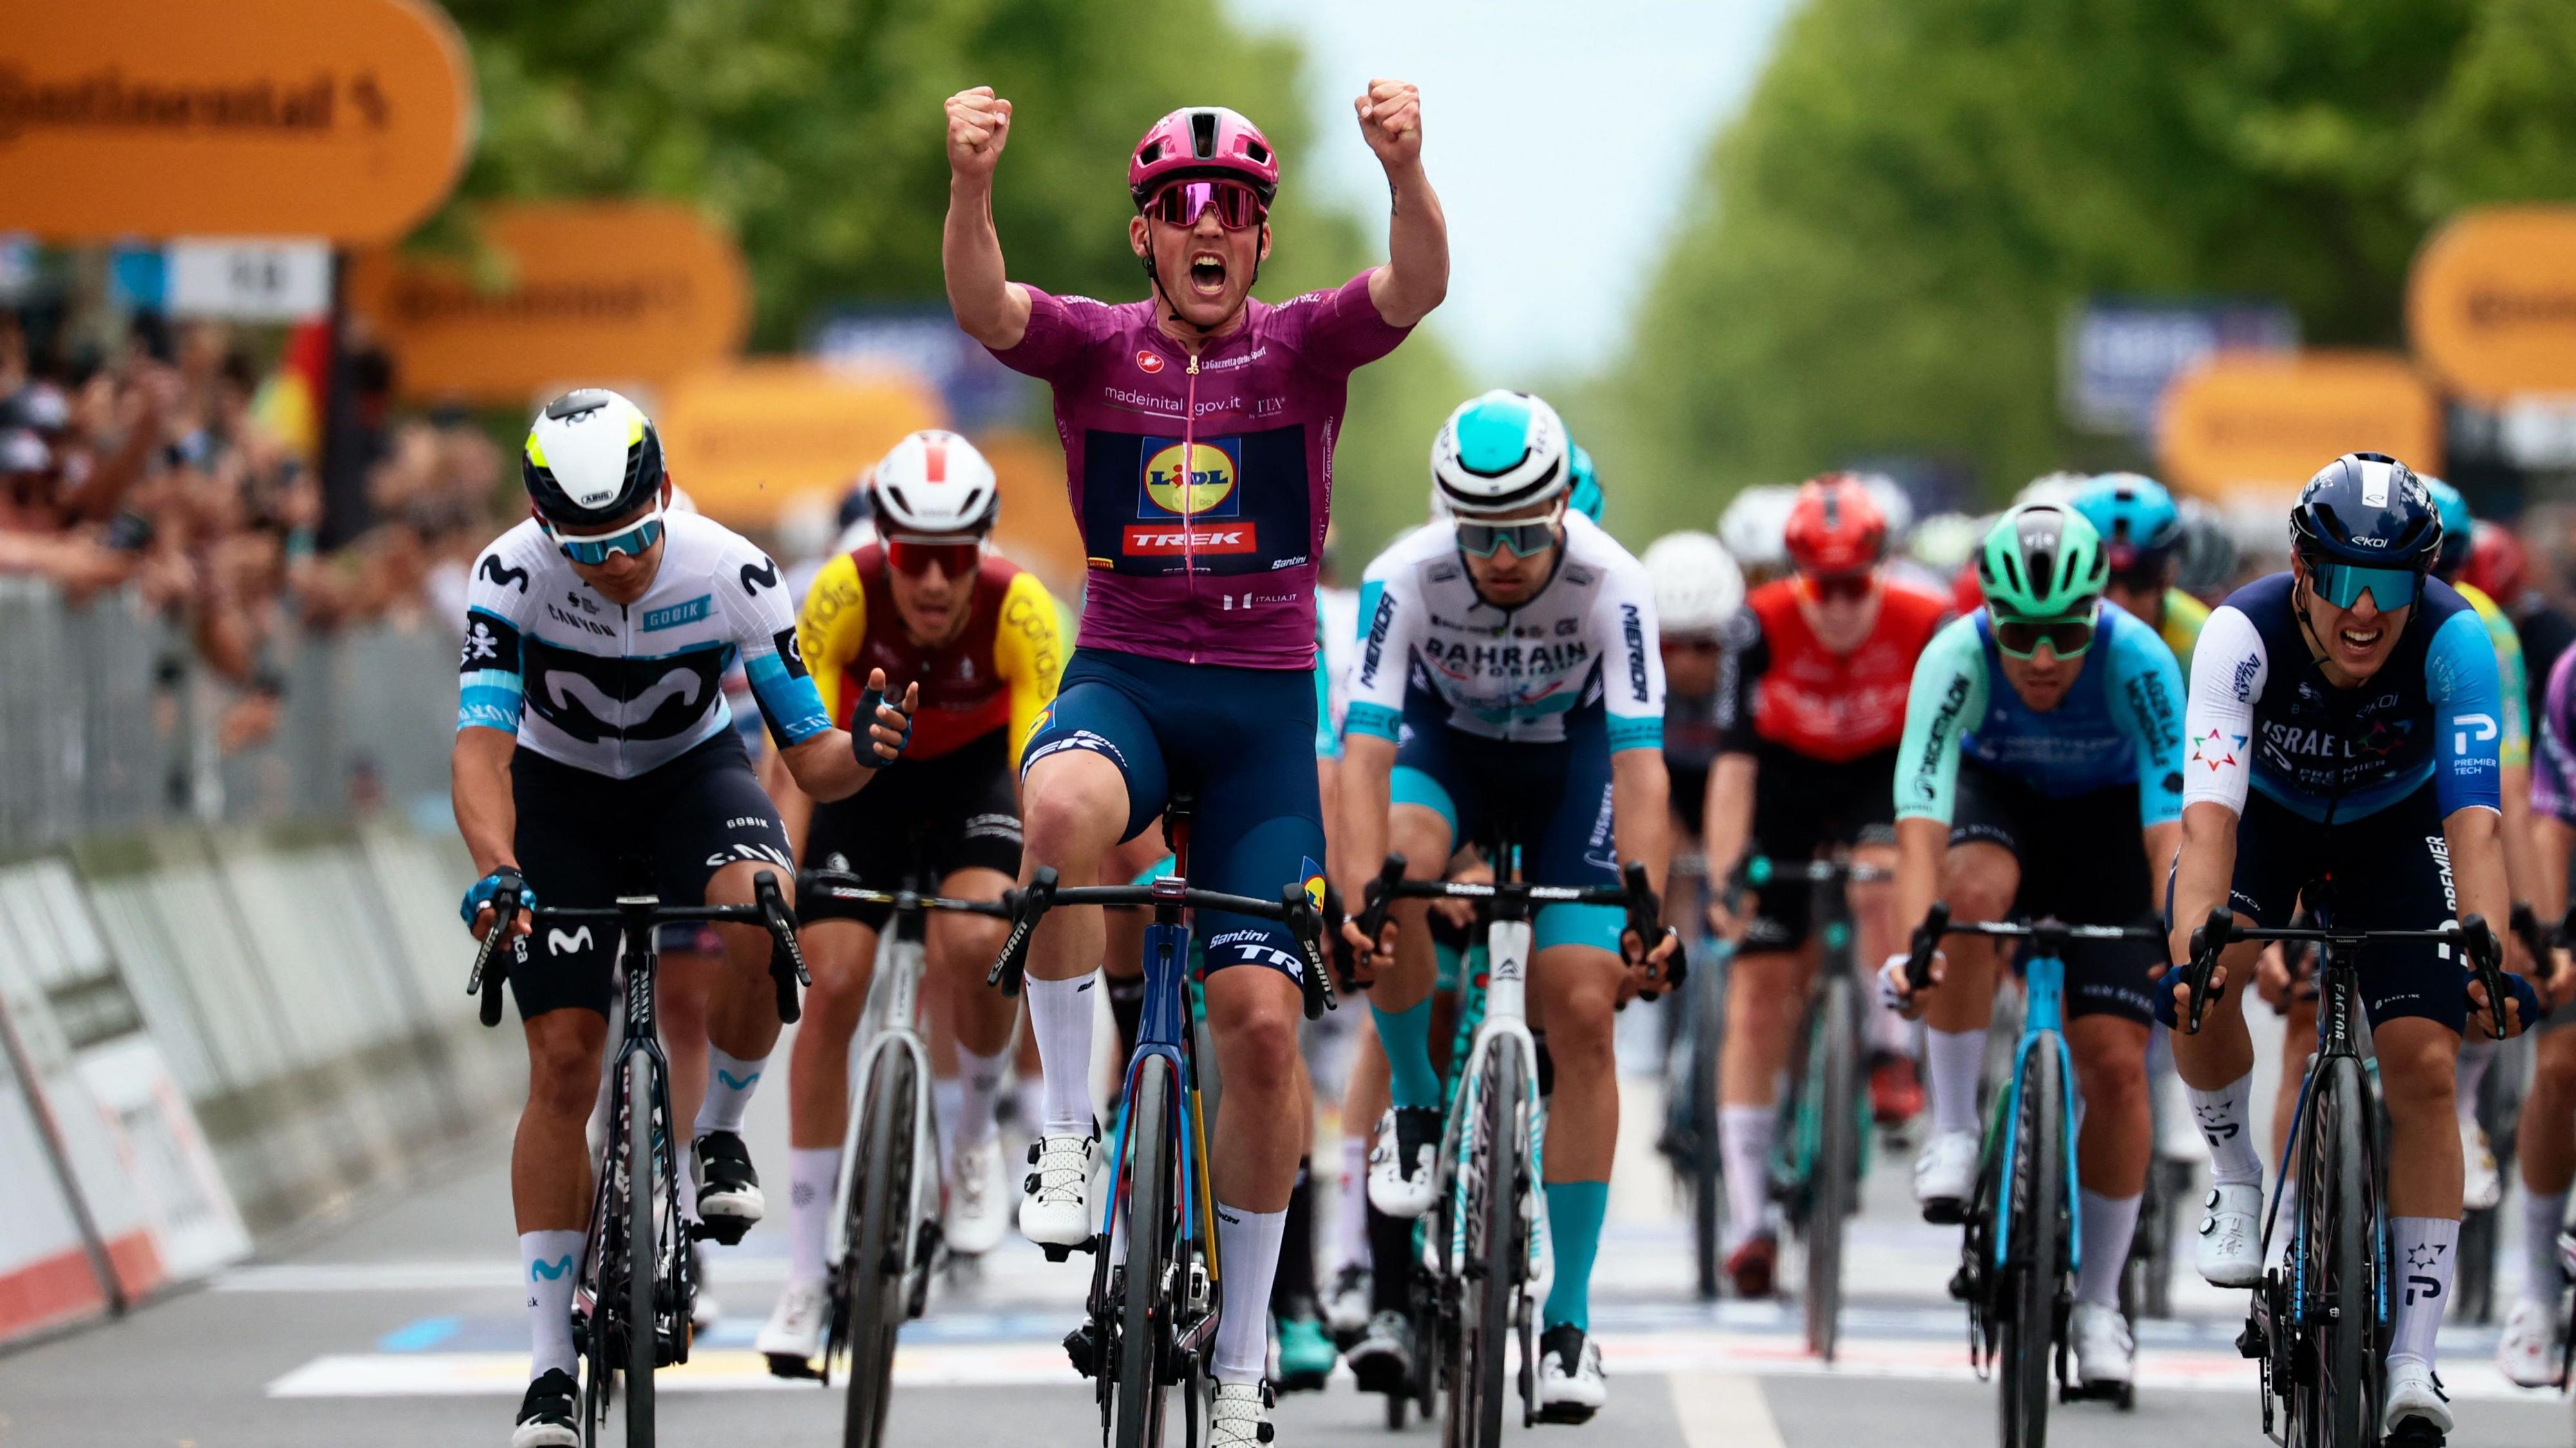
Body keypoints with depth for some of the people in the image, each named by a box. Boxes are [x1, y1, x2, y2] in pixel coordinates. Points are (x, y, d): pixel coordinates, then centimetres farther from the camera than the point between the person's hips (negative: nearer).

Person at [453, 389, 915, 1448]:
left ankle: (721, 1134, -7)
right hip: (561, 794, 0)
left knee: (760, 910, -35)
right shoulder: (512, 574, -28)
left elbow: (811, 762, -21)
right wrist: (496, 872, -55)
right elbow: (482, 746, -37)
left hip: (691, 775, 0)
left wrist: (859, 755, -45)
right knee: (562, 1063, -10)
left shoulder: (729, 573, -26)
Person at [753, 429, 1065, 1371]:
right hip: (865, 770, 1)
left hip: (976, 771, -1)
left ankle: (976, 1136, 2)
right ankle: (807, 1276, -3)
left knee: (976, 941, -30)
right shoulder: (844, 593, -31)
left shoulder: (1019, 608, -32)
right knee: (832, 987, -12)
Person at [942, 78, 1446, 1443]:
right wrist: (970, 179, -41)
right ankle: (1070, 1133, -22)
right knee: (1063, 807, -38)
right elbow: (983, 305, -20)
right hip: (1122, 676, -1)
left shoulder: (1304, 346, 0)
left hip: (1264, 699, 1)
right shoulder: (1095, 346, 0)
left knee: (1262, 1021, -5)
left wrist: (1404, 167, -41)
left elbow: (1415, 288, -20)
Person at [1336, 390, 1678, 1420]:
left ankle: (1568, 1319, -4)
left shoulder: (1610, 584, -32)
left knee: (1581, 1015, -11)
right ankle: (1415, 1103, -9)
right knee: (1397, 865, -35)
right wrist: (1357, 896, -51)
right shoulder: (1405, 578, -31)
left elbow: (1639, 761, -37)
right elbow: (1364, 752, -36)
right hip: (1447, 745, 0)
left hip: (1570, 761, 0)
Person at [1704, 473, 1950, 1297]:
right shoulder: (1763, 626, -26)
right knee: (1760, 989, -5)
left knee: (1884, 883, -34)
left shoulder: (1925, 626, -25)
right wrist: (1724, 874, -34)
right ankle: (1747, 1216, -2)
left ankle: (1889, 1062, -13)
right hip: (1786, 776, 0)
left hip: (1880, 774, 0)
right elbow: (1735, 758, -27)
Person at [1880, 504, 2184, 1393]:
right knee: (1975, 891, -37)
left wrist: (2182, 944, -53)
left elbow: (2171, 820, -39)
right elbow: (1920, 817, -40)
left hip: (2106, 821, 0)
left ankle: (2098, 1304, 5)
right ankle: (1954, 1129, -20)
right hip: (1999, 796, 0)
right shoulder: (1957, 657, -31)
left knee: (2115, 1066, -10)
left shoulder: (2136, 660, -32)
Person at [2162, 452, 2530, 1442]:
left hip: (2393, 825, 0)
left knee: (2424, 1065, -14)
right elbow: (2210, 814, -43)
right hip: (2267, 810, 0)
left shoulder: (2454, 640, -33)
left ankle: (2414, 1363, -8)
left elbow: (2473, 818, -40)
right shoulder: (2242, 634, -35)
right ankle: (2236, 1181, 5)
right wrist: (2192, 950, -58)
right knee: (2197, 1000, -27)